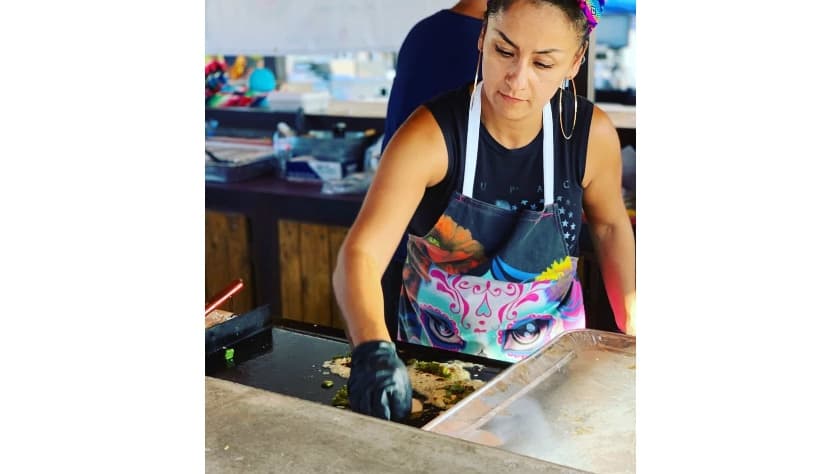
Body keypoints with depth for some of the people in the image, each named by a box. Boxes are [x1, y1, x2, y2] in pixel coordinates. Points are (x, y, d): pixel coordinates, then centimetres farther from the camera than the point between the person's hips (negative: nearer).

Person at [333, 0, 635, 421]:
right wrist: (373, 349, -51)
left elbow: (609, 224, 5)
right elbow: (360, 254, -33)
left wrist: (631, 324, -1)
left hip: (549, 357, 2)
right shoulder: (431, 136, -24)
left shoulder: (591, 134, -16)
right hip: (434, 353, -1)